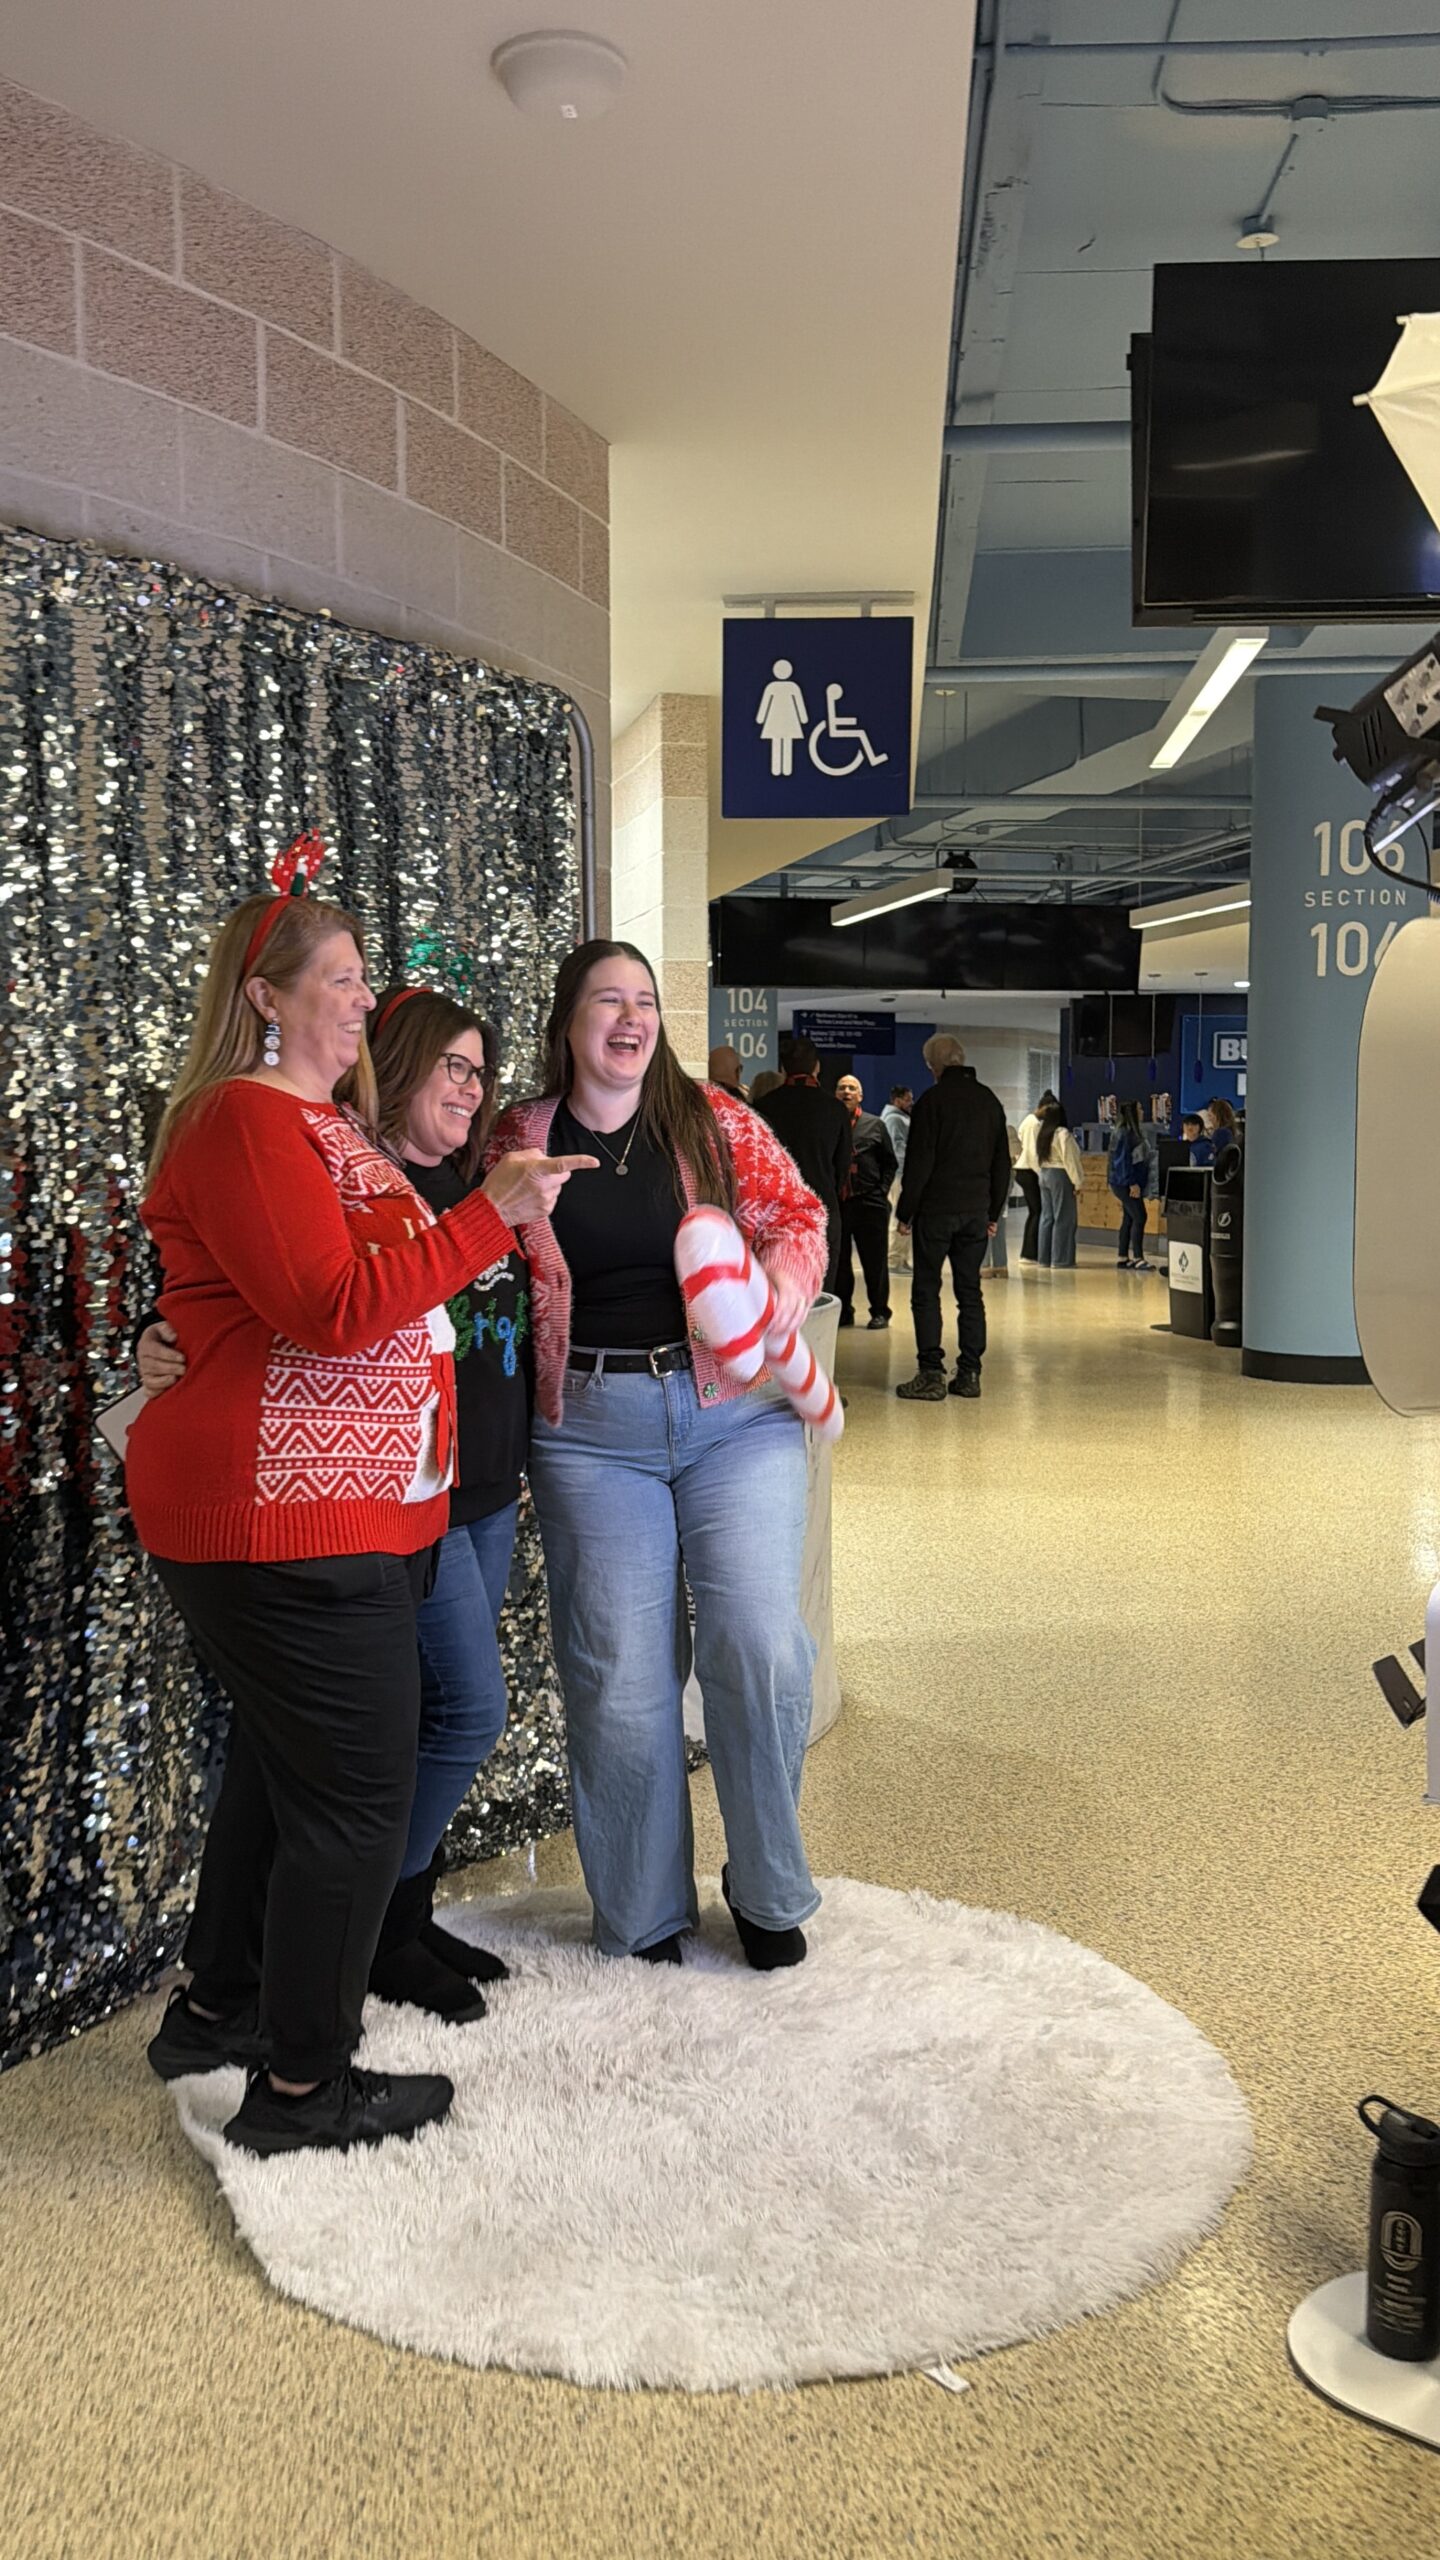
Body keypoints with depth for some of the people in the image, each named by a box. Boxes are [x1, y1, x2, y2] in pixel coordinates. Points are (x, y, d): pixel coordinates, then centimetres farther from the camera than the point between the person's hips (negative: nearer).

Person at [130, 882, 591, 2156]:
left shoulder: (320, 1119, 18)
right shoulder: (245, 1124, -16)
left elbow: (380, 1278, 28)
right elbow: (334, 1307, -24)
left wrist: (507, 1198, 18)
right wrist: (490, 1213, -22)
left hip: (343, 1511, 11)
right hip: (284, 1522, -11)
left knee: (284, 1759, 21)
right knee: (358, 1789, -3)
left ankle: (218, 2007, 38)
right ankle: (304, 2085, 12)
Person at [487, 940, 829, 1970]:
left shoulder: (714, 1120, 5)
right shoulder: (516, 1141, 5)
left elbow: (798, 1219, 4)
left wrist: (773, 1294, -14)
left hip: (736, 1410, 0)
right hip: (589, 1428, 0)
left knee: (760, 1647, -7)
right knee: (619, 1674, 1)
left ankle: (770, 1893, 15)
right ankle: (645, 1915, 19)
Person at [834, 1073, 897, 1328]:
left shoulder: (875, 1125, 6)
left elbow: (889, 1162, 8)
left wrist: (882, 1192, -1)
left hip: (870, 1202, -1)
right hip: (836, 1201, 1)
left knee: (875, 1260, 4)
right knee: (838, 1261, 7)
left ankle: (879, 1312, 13)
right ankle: (843, 1311, 17)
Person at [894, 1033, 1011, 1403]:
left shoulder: (932, 1100, -9)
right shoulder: (989, 1101, 11)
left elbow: (919, 1163, -11)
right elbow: (1002, 1162, 15)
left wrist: (906, 1211, -4)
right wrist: (994, 1212, 20)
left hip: (936, 1209, -6)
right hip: (976, 1211, 6)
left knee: (926, 1291, -1)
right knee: (970, 1290, 9)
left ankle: (931, 1375, -6)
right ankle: (970, 1373, 9)